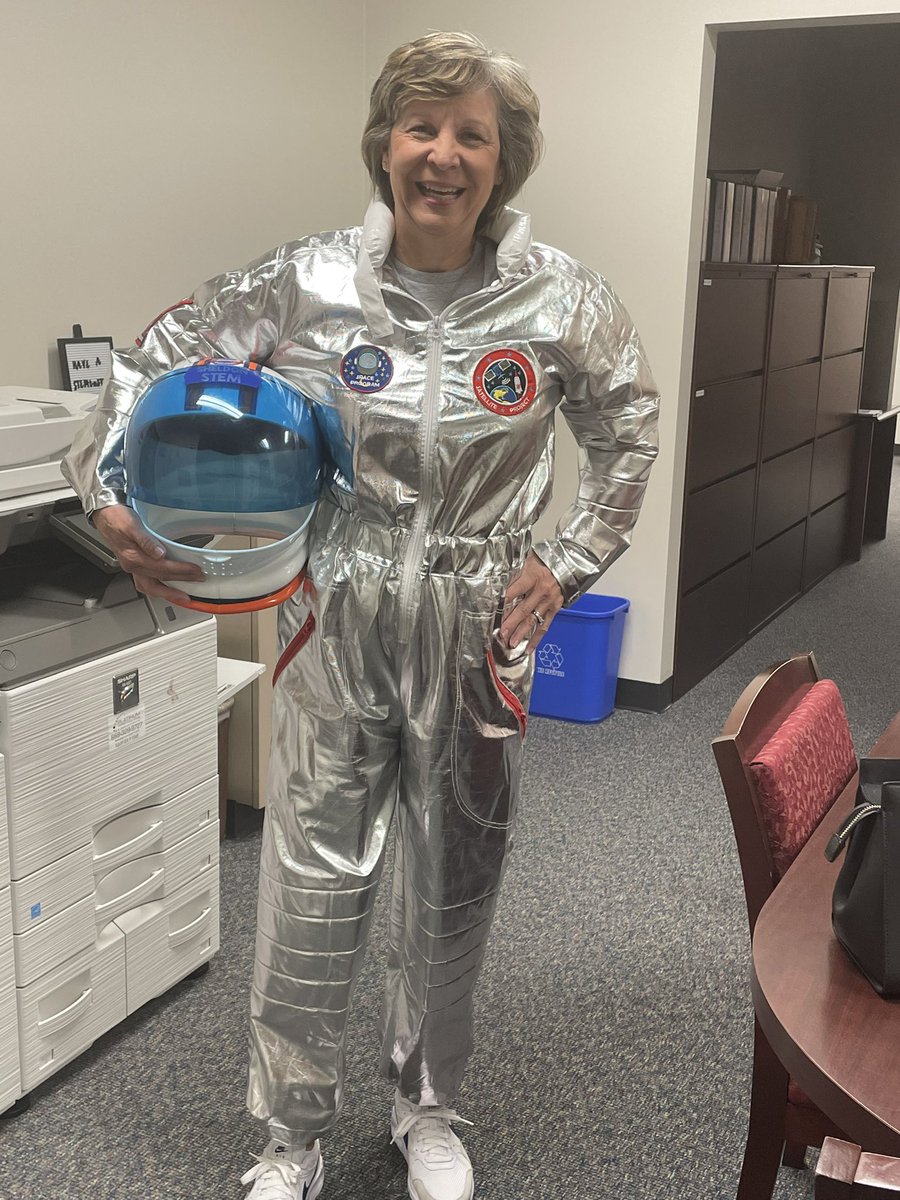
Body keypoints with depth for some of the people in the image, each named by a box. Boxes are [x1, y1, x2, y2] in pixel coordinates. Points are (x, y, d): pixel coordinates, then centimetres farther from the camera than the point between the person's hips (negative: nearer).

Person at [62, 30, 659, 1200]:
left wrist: (570, 563, 3)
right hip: (337, 626, -1)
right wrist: (111, 490, -14)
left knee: (452, 887, 16)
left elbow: (627, 432, 10)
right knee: (311, 887, 5)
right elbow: (155, 363, 2)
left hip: (477, 630, 1)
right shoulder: (307, 283, -7)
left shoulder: (557, 298, -5)